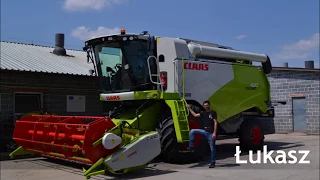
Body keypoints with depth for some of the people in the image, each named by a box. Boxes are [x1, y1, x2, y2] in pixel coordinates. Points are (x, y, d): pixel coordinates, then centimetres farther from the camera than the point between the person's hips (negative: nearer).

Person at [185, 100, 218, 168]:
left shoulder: (213, 113, -6)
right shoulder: (203, 113, 11)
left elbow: (215, 123, -10)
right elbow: (195, 115, 19)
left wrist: (214, 133, -17)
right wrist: (189, 108, 16)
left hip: (211, 133, -5)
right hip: (205, 131, 5)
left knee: (212, 148, 1)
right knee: (192, 131, -9)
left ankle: (212, 163, 11)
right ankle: (191, 147, -5)